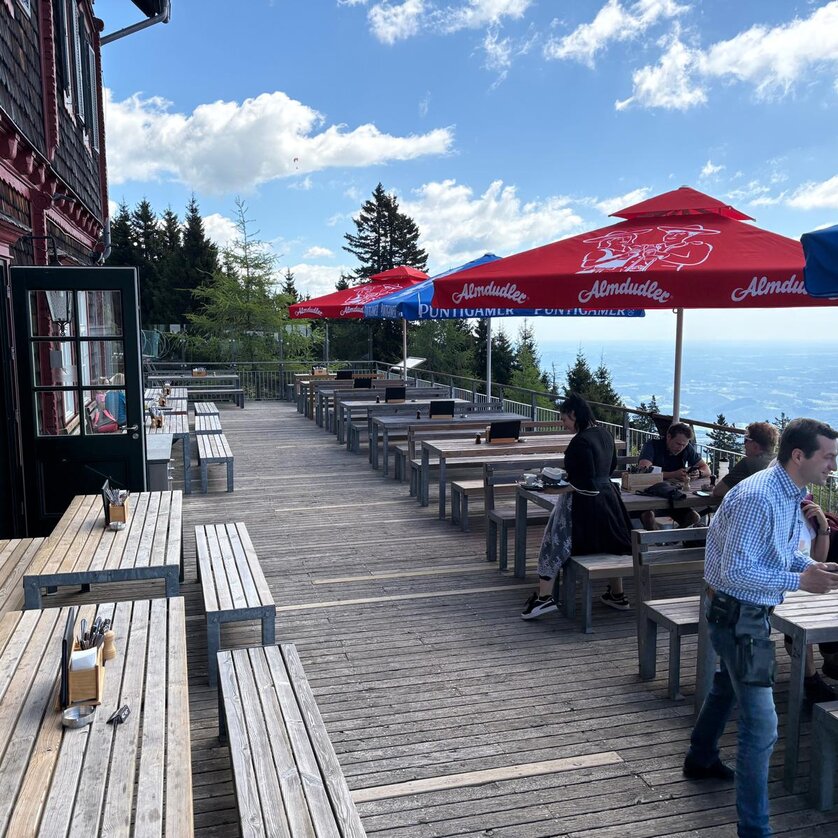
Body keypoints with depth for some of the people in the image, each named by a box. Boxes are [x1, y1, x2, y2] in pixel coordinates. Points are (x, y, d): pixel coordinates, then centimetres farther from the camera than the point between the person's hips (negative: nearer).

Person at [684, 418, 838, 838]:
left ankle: (700, 759, 52)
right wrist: (800, 580, -28)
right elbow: (735, 571, -28)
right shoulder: (757, 498, -28)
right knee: (761, 724, -9)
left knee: (728, 686, 29)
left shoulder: (792, 494, 4)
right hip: (737, 613, -11)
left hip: (749, 611, 11)